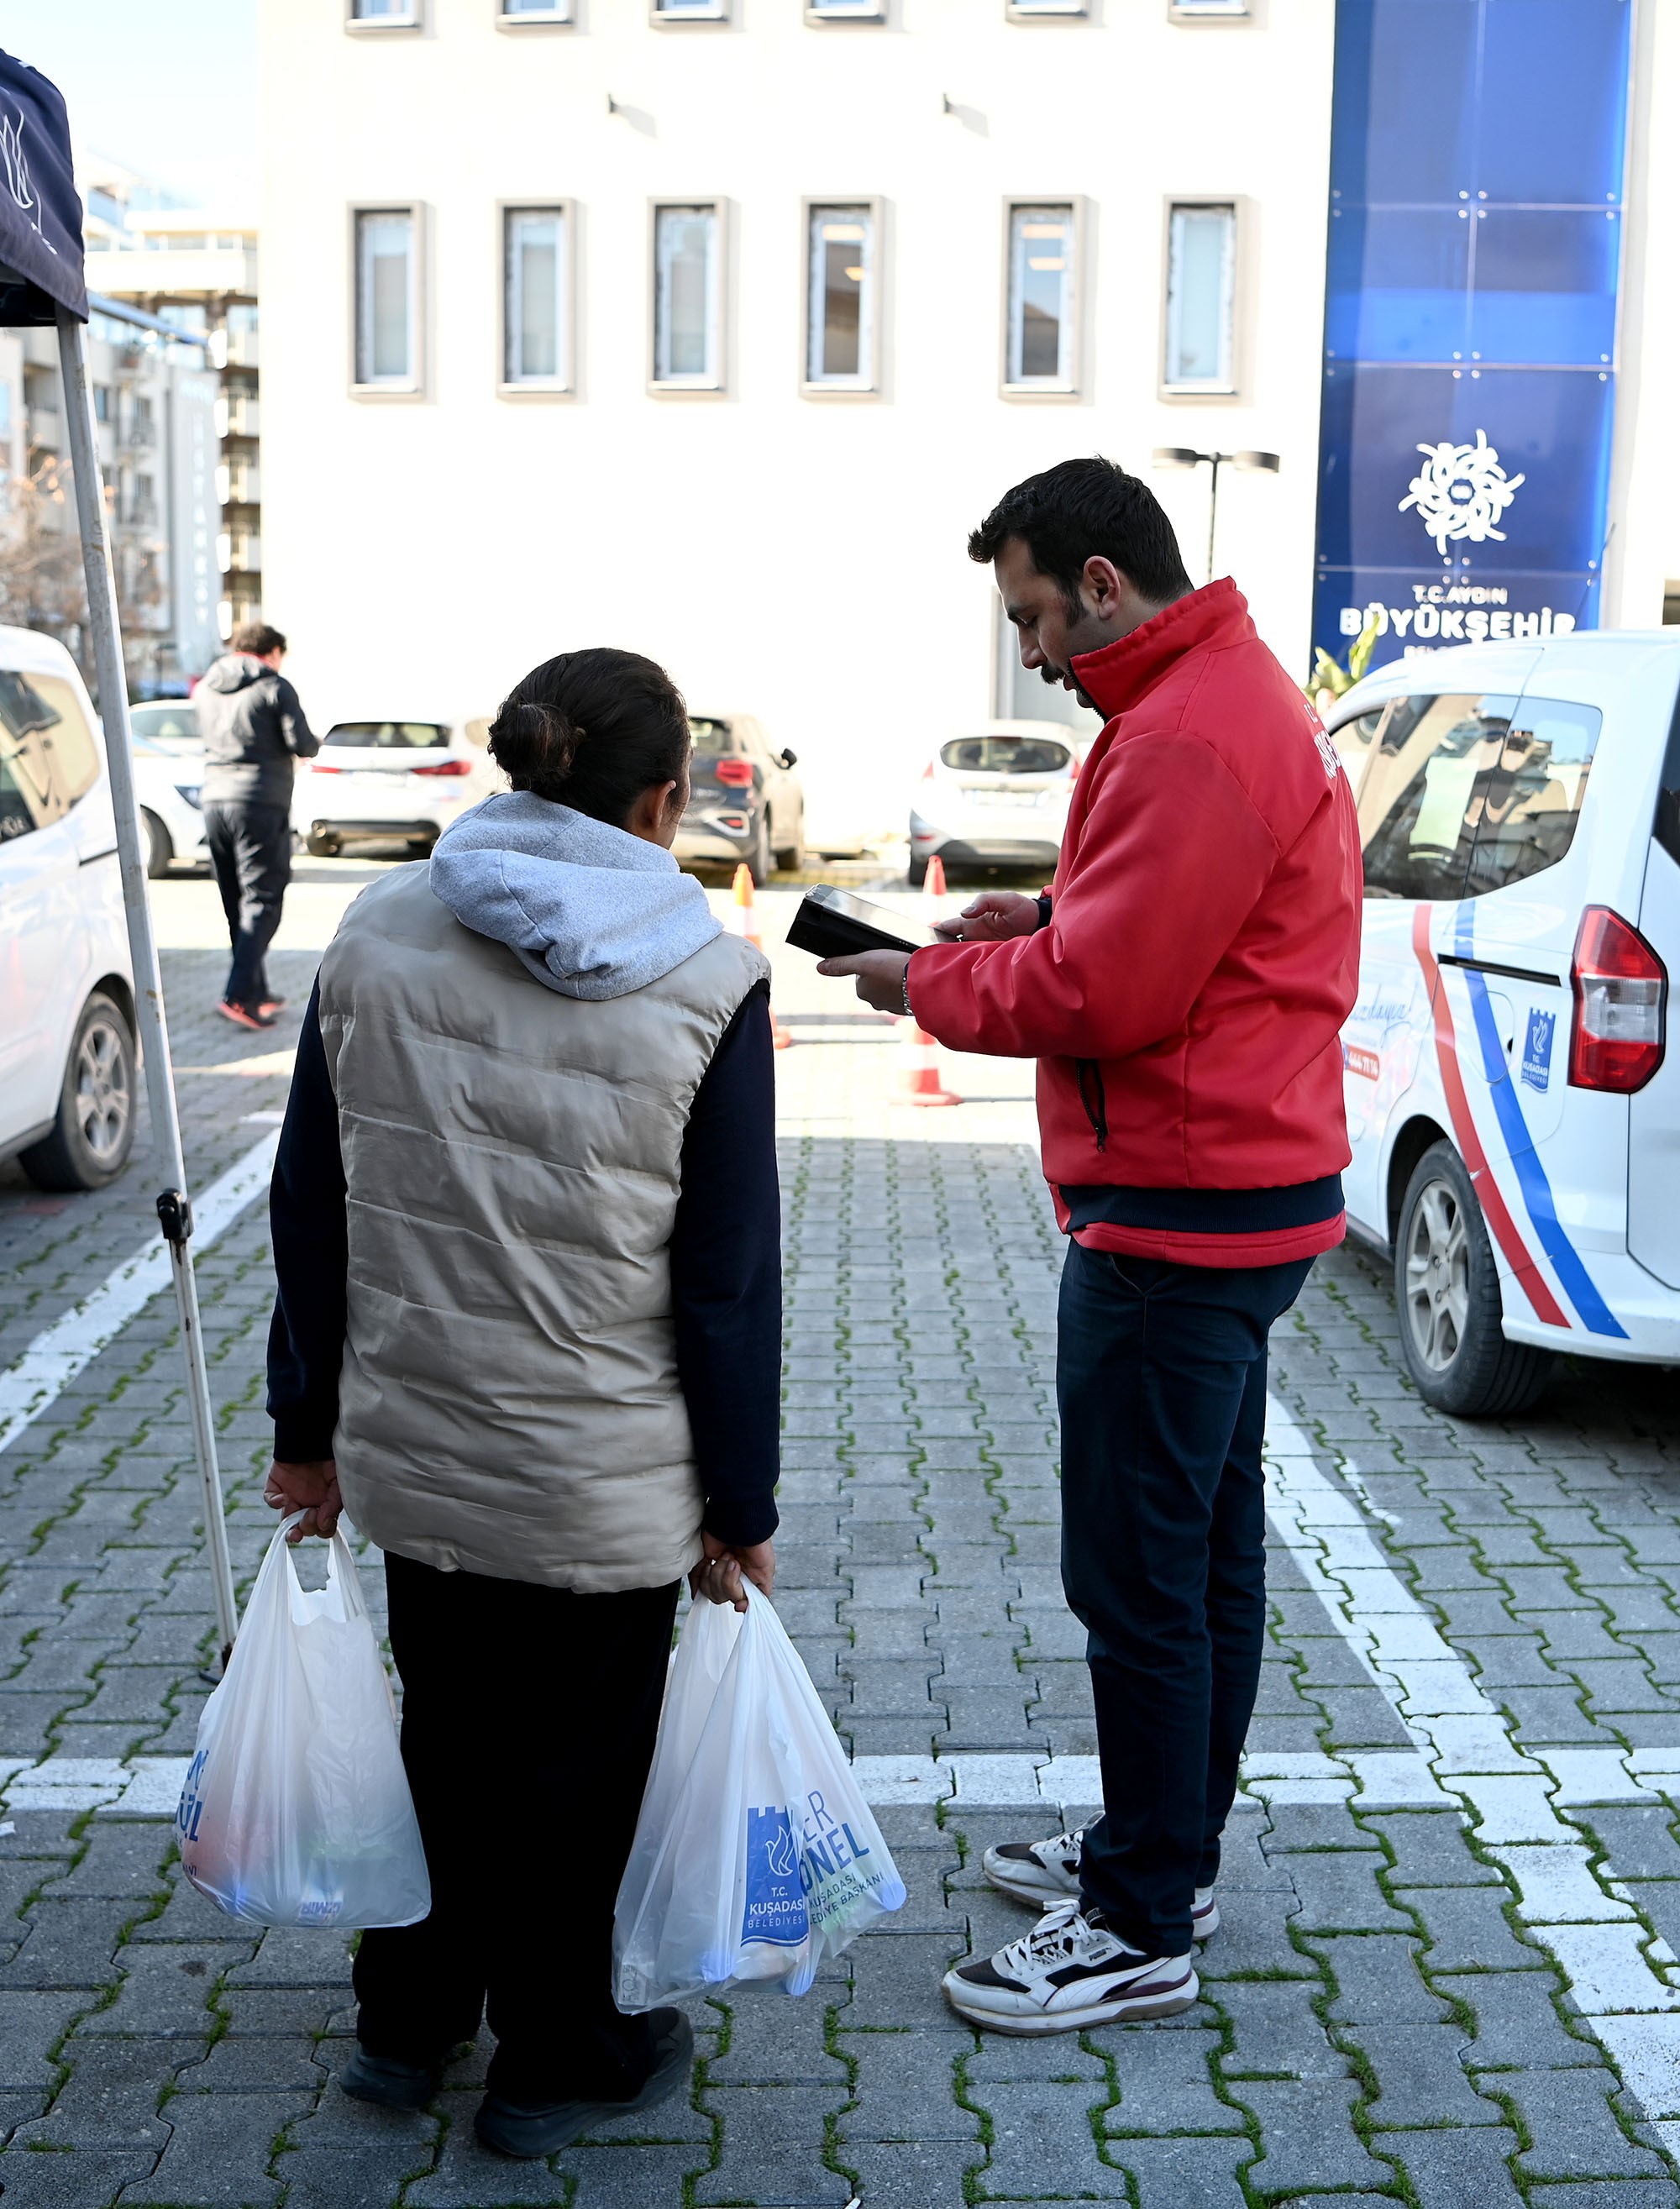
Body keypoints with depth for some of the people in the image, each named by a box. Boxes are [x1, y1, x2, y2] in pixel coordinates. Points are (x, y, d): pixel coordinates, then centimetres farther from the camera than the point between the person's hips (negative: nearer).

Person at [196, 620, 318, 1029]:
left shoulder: (205, 690, 13)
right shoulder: (274, 687, -5)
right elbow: (302, 744, -11)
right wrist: (313, 744, 11)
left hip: (214, 799, 6)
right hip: (261, 803, -6)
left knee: (236, 903, 14)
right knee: (263, 900, -5)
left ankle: (256, 992, 21)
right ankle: (239, 996, -16)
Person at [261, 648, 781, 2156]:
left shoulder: (378, 937, -3)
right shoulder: (708, 982, -13)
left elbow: (312, 1210, 2)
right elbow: (729, 1279, -11)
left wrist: (310, 1427, 12)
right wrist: (740, 1503, -1)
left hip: (409, 1452, 4)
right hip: (603, 1482, -4)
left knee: (441, 1733, 24)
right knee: (576, 1767, 16)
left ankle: (406, 2027, 42)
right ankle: (556, 2065, 35)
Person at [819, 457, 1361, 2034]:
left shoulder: (1192, 737, -20)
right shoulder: (1225, 695, 15)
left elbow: (1100, 996, -24)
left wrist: (928, 986, -9)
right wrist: (1049, 916, 7)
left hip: (1178, 1219, -11)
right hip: (1238, 1194, 11)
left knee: (1135, 1575, -2)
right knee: (1206, 1552, 18)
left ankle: (1140, 1932, 10)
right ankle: (1165, 1853, 33)